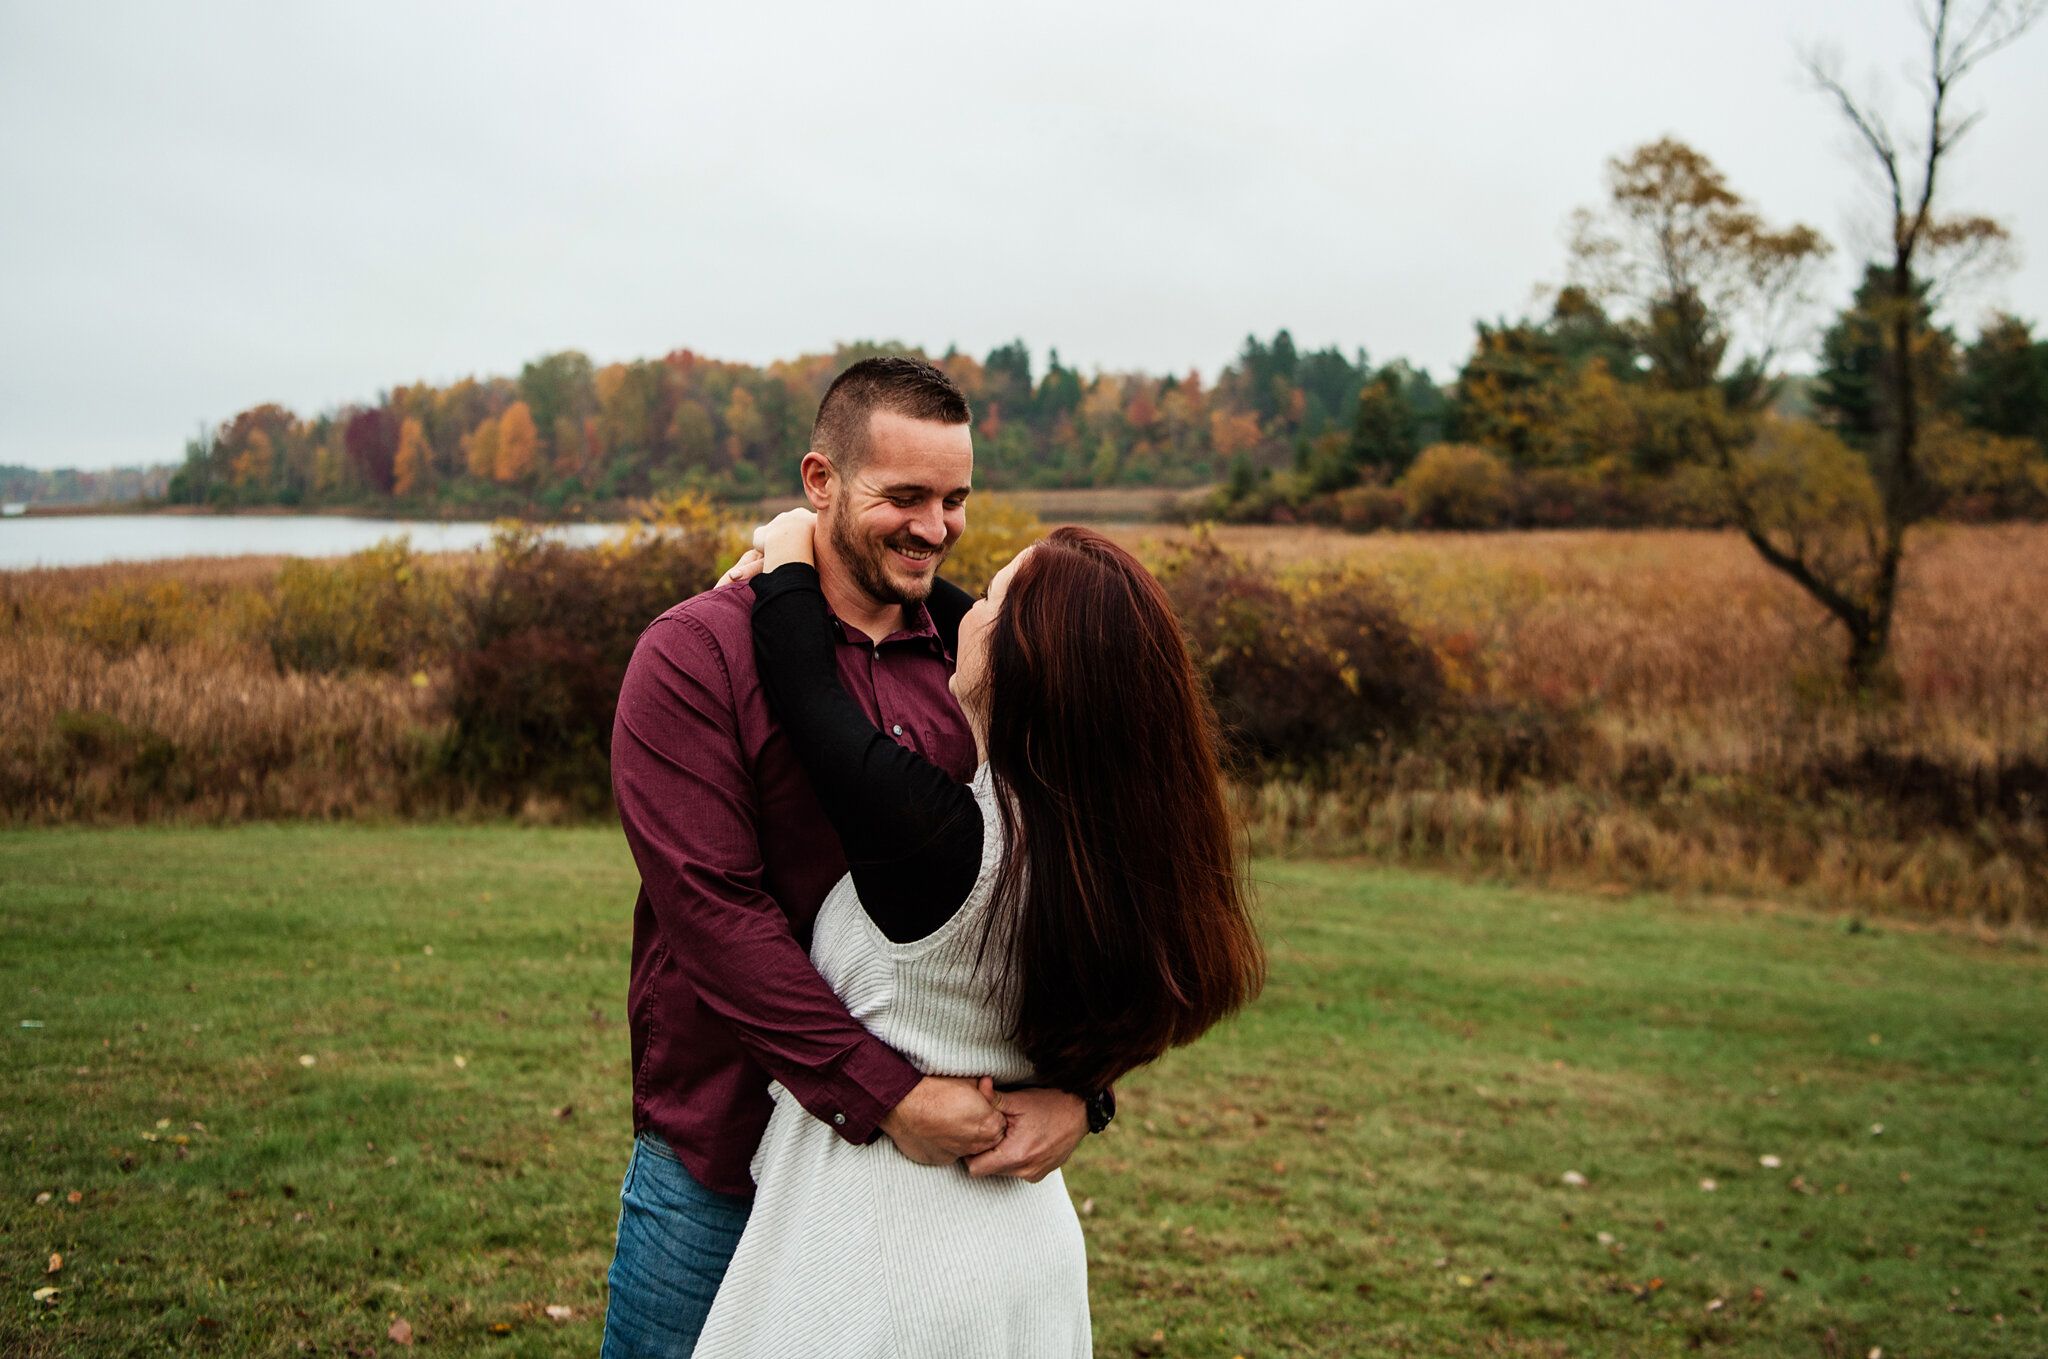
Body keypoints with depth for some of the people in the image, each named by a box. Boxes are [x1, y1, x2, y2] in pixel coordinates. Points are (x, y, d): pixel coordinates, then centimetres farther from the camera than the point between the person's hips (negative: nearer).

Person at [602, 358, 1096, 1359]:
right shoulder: (696, 656, -9)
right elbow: (712, 906, -17)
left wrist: (1077, 1082, -17)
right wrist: (886, 1094, -23)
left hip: (937, 1160, 4)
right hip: (717, 1168, -3)